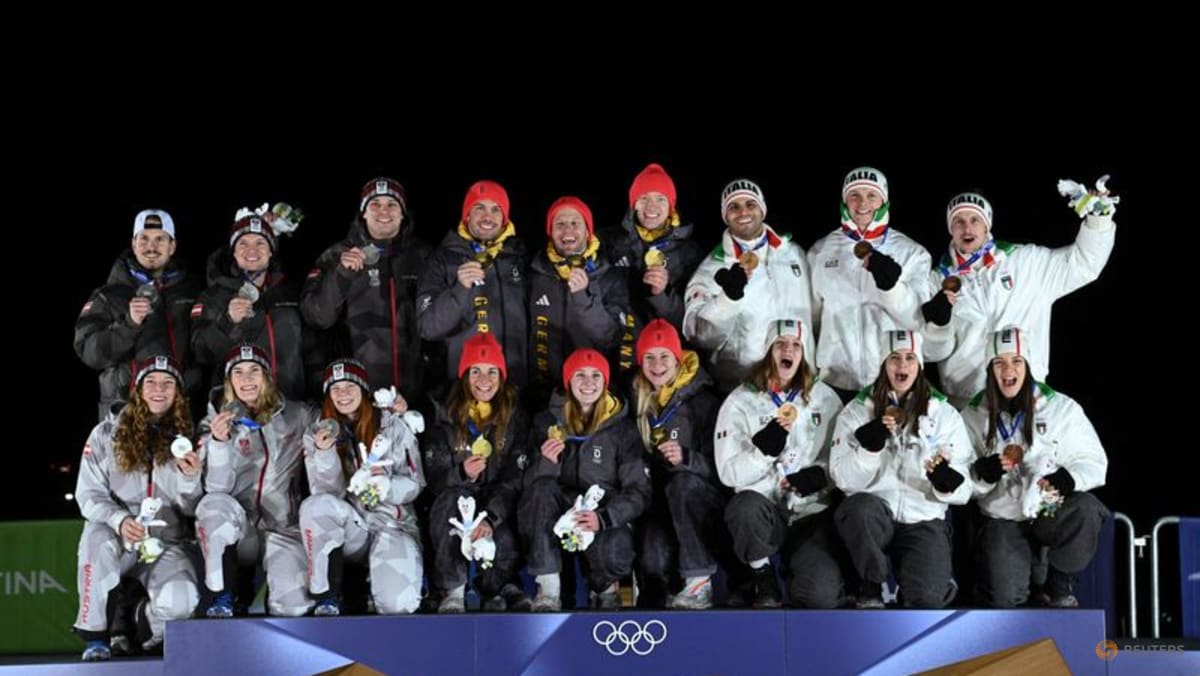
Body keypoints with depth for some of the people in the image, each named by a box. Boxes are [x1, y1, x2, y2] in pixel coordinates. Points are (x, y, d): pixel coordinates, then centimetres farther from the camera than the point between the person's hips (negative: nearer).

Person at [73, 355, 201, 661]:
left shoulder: (185, 440, 6)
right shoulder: (106, 434, 2)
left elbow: (190, 508, 5)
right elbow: (88, 494, -1)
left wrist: (190, 478, -17)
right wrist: (119, 520, -21)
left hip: (166, 542, 1)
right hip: (116, 536, -1)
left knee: (181, 602, -28)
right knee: (98, 538, -37)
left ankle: (141, 619, 10)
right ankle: (94, 634, -19)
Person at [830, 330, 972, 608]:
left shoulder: (944, 414, 7)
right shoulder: (857, 411, 5)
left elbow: (962, 491, 3)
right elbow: (844, 479, -5)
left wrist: (946, 481, -20)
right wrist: (870, 443, -20)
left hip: (924, 520, -1)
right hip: (874, 517, 1)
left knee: (926, 599, -28)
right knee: (859, 506, -37)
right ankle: (871, 585, -12)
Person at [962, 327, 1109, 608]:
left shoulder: (1061, 408, 0)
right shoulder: (974, 416, 4)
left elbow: (1094, 463, 1)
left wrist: (1069, 477, -21)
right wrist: (984, 472, -16)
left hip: (1052, 512, 0)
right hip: (1002, 518, 0)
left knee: (1087, 509, -35)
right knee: (1003, 598, -21)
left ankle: (1059, 586, -8)